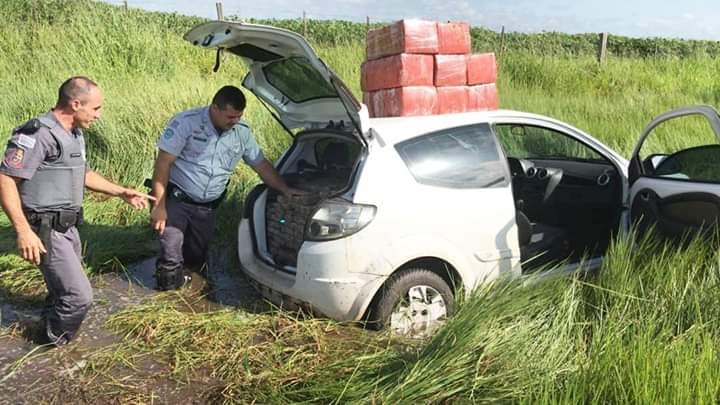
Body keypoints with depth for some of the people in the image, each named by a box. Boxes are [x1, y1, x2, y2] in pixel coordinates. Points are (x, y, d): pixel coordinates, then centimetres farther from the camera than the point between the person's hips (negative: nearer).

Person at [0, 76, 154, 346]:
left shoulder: (74, 134, 10)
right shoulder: (38, 134, -21)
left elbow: (83, 174, 24)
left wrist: (121, 192, 19)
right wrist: (23, 231, -31)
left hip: (67, 227, 10)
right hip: (46, 231, -10)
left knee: (65, 286, 26)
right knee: (79, 295, -8)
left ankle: (51, 321, 52)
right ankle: (51, 345, 17)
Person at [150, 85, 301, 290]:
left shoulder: (242, 132, 1)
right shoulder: (186, 122, -15)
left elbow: (262, 165, 11)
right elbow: (163, 163, -15)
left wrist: (286, 189, 3)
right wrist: (159, 205, -18)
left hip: (207, 207, 5)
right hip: (176, 199, -5)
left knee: (196, 257, 10)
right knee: (172, 255, -12)